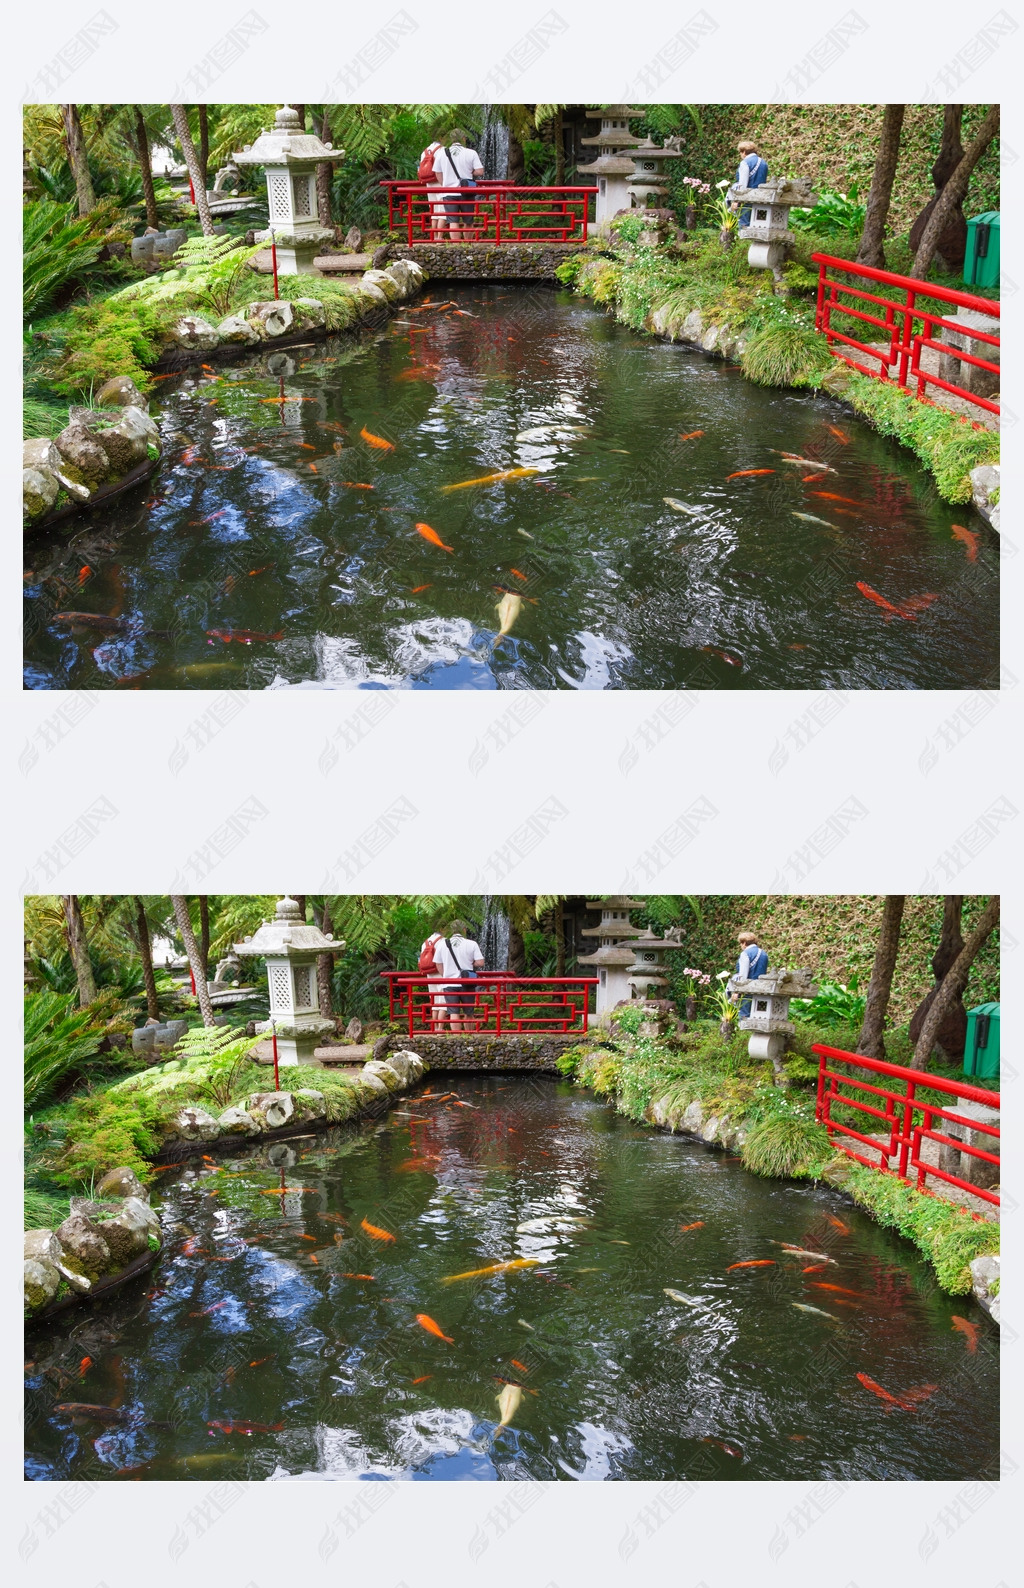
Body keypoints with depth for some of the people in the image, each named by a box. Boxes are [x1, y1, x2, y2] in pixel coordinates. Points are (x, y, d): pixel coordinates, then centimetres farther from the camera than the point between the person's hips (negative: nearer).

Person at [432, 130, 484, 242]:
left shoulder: (441, 153, 2)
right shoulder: (471, 153, -5)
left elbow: (438, 174, 8)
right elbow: (480, 171, -9)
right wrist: (469, 173, 9)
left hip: (449, 194, 1)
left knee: (453, 222, -2)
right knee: (468, 222, 13)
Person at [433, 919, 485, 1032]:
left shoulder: (442, 944, 3)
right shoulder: (472, 944, -4)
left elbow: (438, 965, 8)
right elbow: (480, 963, -9)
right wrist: (470, 964, 10)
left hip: (449, 984, 1)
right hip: (467, 984, -1)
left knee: (453, 1013, -3)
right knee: (468, 1013, 14)